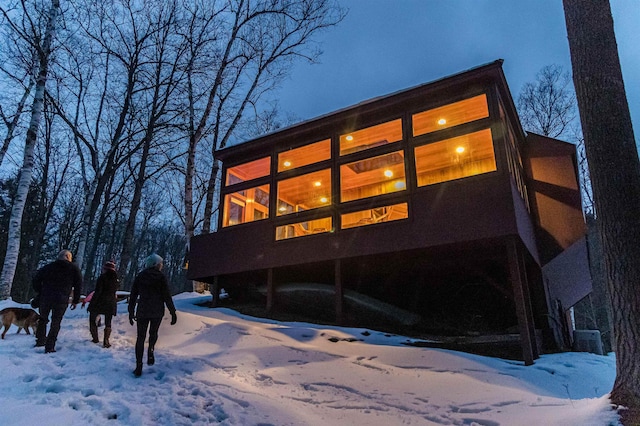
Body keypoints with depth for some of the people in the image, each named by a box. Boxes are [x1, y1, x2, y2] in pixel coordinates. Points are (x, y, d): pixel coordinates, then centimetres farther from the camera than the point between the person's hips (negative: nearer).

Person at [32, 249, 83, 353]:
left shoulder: (48, 267, 13)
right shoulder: (74, 269, 6)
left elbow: (36, 280, 10)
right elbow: (78, 286, 4)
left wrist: (40, 293, 19)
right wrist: (75, 301, 11)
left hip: (45, 298, 2)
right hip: (61, 301, -2)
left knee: (43, 319, 23)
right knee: (55, 323, 5)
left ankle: (40, 340, 29)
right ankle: (49, 347, 3)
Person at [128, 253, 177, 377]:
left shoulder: (139, 277, 5)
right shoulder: (161, 277, -5)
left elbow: (133, 296, 8)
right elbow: (167, 296, -9)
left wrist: (131, 312, 16)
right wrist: (173, 312, -5)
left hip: (142, 311, 2)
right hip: (157, 311, -2)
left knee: (140, 337, 7)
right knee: (153, 333, 23)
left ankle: (138, 367, 1)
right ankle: (151, 349, -3)